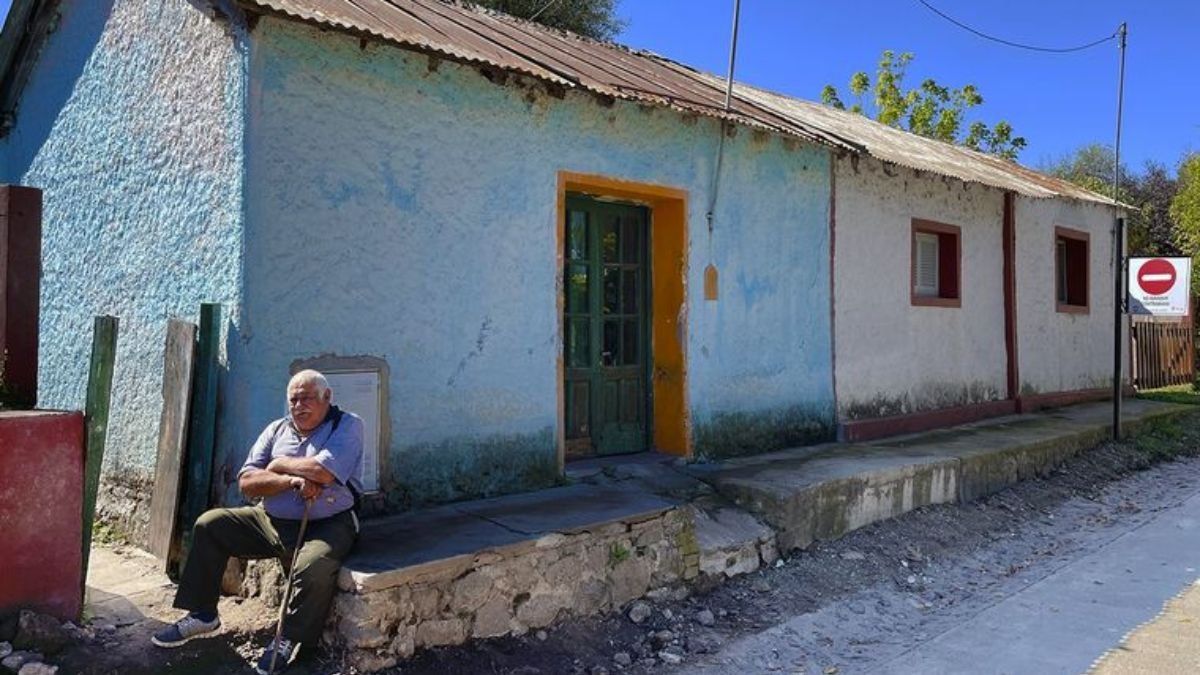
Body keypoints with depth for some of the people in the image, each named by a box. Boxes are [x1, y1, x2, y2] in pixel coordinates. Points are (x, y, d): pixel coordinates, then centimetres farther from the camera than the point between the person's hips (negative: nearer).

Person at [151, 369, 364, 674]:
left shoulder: (347, 425, -4)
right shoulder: (277, 429, 11)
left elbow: (324, 472, -22)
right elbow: (246, 481, 1)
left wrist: (280, 464, -5)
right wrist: (291, 481, -16)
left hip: (325, 526, -6)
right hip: (269, 521, 6)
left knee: (314, 566, -35)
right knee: (209, 524, -1)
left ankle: (291, 639, -9)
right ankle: (202, 614, 11)